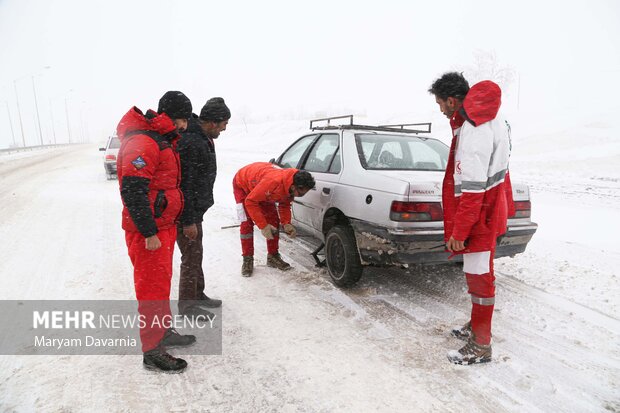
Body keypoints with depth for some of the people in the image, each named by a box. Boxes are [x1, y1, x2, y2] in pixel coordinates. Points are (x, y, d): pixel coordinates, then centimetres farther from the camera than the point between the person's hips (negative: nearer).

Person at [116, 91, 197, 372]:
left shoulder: (163, 140, 14)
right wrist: (149, 233, -24)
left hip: (164, 225, 10)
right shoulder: (142, 143, -20)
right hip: (148, 231, -10)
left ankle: (164, 331, 36)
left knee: (162, 282, 20)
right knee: (152, 288, -1)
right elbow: (132, 192, -26)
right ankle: (152, 352, 12)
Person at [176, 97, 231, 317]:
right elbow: (184, 185, -26)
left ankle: (198, 295, 36)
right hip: (186, 213, -10)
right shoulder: (190, 143, -25)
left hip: (194, 210, 10)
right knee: (191, 257, 1)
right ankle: (186, 304, 17)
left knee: (196, 254, 20)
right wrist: (188, 221, -23)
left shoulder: (201, 138, 9)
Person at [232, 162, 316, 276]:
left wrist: (286, 223, -19)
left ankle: (273, 256, 10)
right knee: (247, 223, -14)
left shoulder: (290, 186, -21)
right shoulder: (273, 182, -45)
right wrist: (263, 226, -35)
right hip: (242, 184, -6)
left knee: (274, 220, -1)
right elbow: (250, 201, -36)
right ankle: (247, 260, -1)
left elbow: (285, 205, -3)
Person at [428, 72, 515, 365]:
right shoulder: (489, 116, 6)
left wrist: (459, 232, -23)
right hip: (489, 207, 10)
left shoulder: (474, 133, -27)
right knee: (478, 273, 20)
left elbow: (473, 190, -28)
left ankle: (481, 346, 15)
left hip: (480, 214, -10)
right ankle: (477, 326, 38)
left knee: (479, 277, 0)